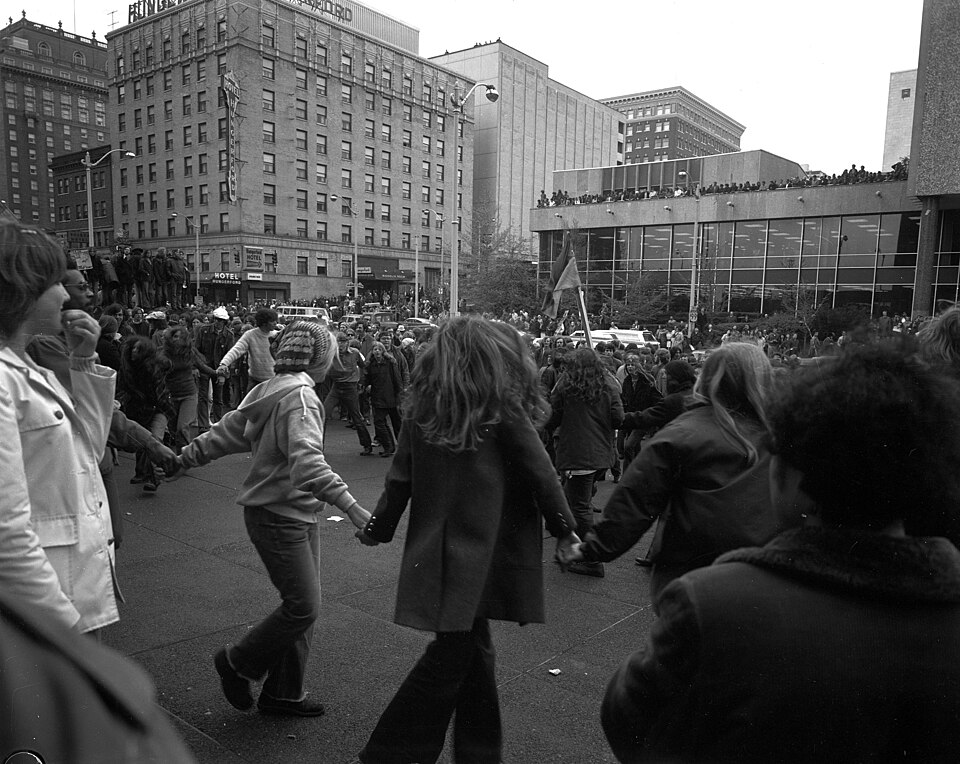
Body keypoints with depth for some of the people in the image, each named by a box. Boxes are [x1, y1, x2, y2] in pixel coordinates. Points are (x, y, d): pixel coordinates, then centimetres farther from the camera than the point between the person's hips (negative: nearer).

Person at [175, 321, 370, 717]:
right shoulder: (300, 396, -20)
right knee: (303, 606, -5)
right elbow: (307, 460, -34)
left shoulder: (269, 390, 10)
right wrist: (351, 506, -41)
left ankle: (284, 693, 25)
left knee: (302, 604, 14)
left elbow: (227, 431, 18)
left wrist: (187, 456, 29)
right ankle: (237, 663, 17)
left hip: (299, 515, 10)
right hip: (279, 516, -10)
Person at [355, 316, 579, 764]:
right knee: (452, 656, 4)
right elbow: (538, 472, -4)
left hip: (435, 551, 6)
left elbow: (401, 478, 6)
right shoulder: (502, 407, -8)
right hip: (485, 550, -5)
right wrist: (563, 527, 8)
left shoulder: (422, 408, 4)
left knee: (473, 648, 17)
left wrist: (378, 528, 18)